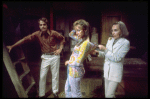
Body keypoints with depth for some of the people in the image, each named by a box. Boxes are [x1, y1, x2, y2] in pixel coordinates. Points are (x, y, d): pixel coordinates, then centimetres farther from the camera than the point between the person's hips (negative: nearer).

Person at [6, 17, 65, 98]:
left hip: (54, 56, -1)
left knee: (55, 75, 10)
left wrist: (60, 49, -5)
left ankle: (55, 92, 31)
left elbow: (62, 39, 2)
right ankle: (41, 94, 22)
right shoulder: (37, 34, -9)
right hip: (45, 57, 1)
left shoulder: (53, 33, -12)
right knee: (42, 76, 4)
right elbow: (25, 39, -14)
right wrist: (12, 46, -17)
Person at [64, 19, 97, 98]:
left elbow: (78, 62, -23)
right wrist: (76, 29, 1)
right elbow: (70, 34, 19)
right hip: (72, 70, 9)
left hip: (76, 71, -9)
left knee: (76, 94, 11)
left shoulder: (85, 43, -24)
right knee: (67, 90, 25)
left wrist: (68, 62, -6)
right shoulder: (81, 40, 2)